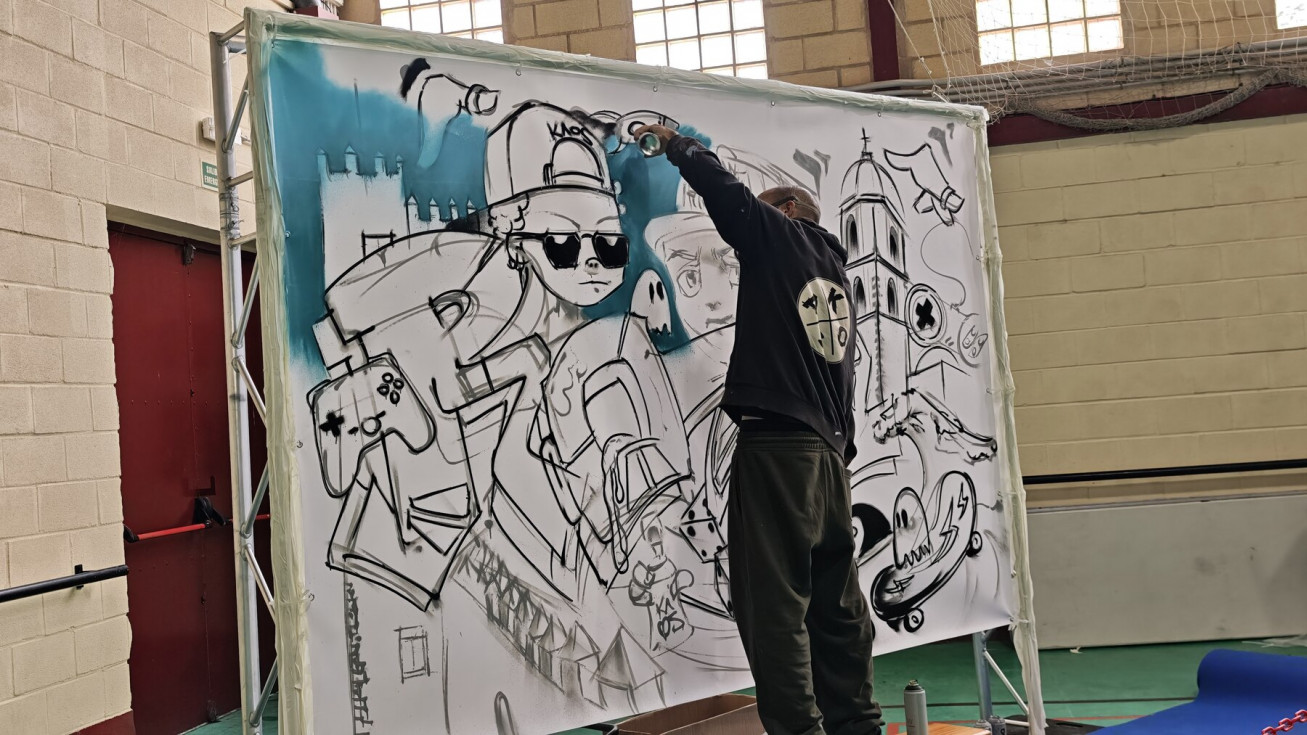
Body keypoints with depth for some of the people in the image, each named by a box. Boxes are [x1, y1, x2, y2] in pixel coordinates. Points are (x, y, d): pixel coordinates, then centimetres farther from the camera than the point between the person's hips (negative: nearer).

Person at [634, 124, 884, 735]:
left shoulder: (779, 235, 3)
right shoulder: (836, 277, 23)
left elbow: (725, 191, -2)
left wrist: (676, 143, 15)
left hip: (775, 443, -8)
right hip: (829, 452, 9)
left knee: (774, 604, -8)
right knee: (836, 604, 12)